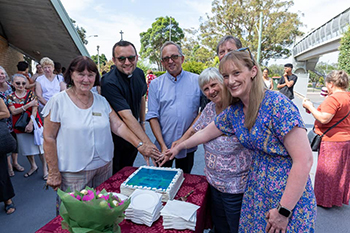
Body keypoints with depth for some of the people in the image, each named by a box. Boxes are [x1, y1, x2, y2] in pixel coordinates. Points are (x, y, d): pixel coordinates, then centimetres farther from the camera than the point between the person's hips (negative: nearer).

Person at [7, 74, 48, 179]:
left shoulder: (31, 93, -4)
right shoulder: (10, 97, 0)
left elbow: (34, 110, -10)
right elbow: (14, 111, -11)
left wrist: (31, 123, -20)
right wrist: (29, 105, -20)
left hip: (33, 123, -2)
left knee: (40, 145, 0)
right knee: (26, 147, 13)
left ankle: (45, 168, 13)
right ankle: (33, 166, 32)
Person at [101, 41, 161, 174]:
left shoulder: (139, 74, -4)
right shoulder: (109, 83, -28)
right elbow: (126, 116, -35)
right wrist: (146, 143, -40)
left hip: (134, 135, 6)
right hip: (115, 139, -6)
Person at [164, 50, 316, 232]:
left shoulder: (277, 104, -22)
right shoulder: (233, 112, -1)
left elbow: (304, 159, -23)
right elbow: (205, 133, 14)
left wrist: (284, 211, -19)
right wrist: (178, 147, 23)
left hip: (289, 195, -6)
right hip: (257, 193, 6)